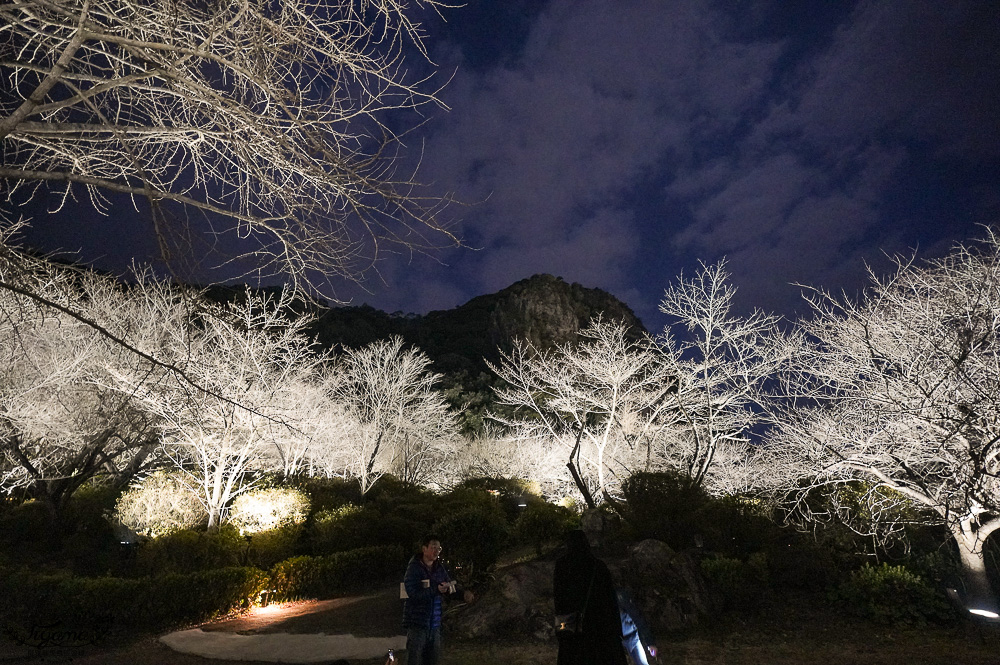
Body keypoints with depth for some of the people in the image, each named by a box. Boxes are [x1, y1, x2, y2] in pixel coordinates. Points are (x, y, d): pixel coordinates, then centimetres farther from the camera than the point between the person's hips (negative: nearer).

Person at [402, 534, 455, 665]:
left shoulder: (439, 568, 7)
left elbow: (451, 585, 12)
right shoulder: (414, 568, -11)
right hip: (417, 621, -6)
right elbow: (413, 593, -20)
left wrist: (449, 587, -13)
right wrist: (437, 590, -28)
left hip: (435, 622, 6)